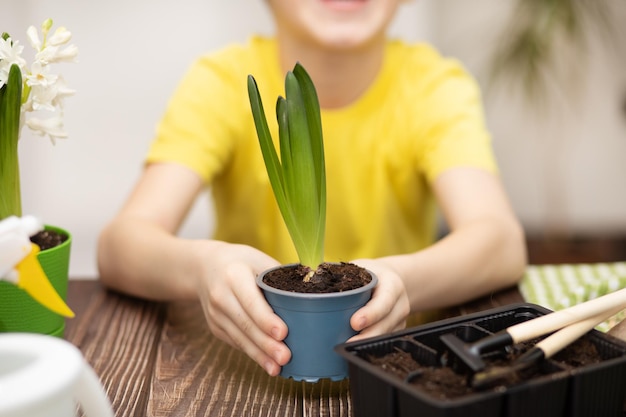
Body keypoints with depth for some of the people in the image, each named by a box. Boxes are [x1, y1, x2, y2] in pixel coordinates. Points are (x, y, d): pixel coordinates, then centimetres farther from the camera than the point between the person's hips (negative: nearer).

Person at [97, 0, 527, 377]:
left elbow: (504, 243, -23)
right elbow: (119, 245, -21)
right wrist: (198, 265, -43)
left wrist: (402, 279, -44)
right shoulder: (223, 81, -10)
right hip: (248, 360, 1)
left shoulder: (435, 85, -8)